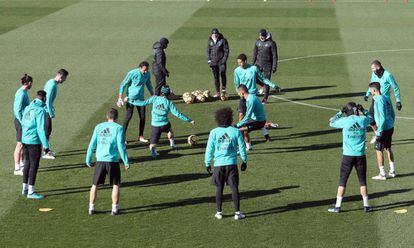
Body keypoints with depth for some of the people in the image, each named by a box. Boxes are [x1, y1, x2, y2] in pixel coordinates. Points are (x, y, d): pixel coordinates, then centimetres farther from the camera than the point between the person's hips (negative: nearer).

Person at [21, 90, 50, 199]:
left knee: (27, 163, 18)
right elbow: (41, 129, -18)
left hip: (25, 140, 8)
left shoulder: (27, 108, 9)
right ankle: (31, 192, 2)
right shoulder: (40, 110, -15)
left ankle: (25, 188, 25)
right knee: (34, 165, -1)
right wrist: (46, 145, -15)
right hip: (34, 141, -8)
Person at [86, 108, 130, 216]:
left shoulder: (98, 127, 8)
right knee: (115, 185, 9)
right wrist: (126, 161, -2)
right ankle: (115, 208, 7)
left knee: (95, 184, 14)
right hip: (113, 161, -3)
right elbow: (121, 146, -7)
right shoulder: (118, 128, -2)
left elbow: (92, 144, 7)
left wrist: (88, 159, 14)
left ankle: (91, 208, 14)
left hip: (100, 160, 3)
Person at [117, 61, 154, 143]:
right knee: (128, 116, -8)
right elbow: (123, 84, -11)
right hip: (131, 98, -5)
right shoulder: (132, 73, -17)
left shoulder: (148, 74, -2)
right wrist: (120, 98, -16)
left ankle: (141, 136, 15)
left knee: (142, 117, 3)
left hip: (140, 98, 5)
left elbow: (148, 84, 17)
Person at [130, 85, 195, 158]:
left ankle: (153, 149, -29)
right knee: (169, 130, 38)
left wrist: (131, 101, 5)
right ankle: (172, 144, 37)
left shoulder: (155, 98, -4)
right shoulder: (169, 103, -5)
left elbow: (144, 103, -6)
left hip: (155, 125, 0)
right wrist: (189, 120, 2)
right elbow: (177, 114, -6)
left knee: (153, 145, 3)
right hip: (165, 124, 0)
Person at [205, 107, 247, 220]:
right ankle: (237, 213, 3)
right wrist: (244, 161, 17)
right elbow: (242, 148, 5)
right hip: (232, 164, 0)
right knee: (234, 188, 4)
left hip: (218, 164, 1)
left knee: (219, 188, 10)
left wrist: (207, 163, 12)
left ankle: (219, 212, 14)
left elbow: (209, 149, 2)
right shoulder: (236, 132, -2)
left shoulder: (214, 132, -2)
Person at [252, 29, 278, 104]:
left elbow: (274, 56, -7)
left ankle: (265, 98, 12)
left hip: (267, 65, -4)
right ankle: (263, 85, 17)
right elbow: (255, 53, 13)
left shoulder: (271, 43, -11)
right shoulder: (257, 42, 3)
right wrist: (252, 64, 11)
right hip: (258, 63, 4)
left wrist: (274, 67, -10)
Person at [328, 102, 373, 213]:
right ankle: (366, 205, 14)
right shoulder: (363, 120, -3)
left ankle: (338, 206, 7)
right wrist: (363, 110, 21)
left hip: (348, 155, -2)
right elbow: (370, 118, 21)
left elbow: (331, 123, 7)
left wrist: (341, 113, 11)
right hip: (361, 155, 2)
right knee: (362, 181, 11)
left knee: (342, 181, 6)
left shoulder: (345, 121, -10)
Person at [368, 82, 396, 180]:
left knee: (379, 151, 3)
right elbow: (392, 114, 13)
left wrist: (379, 132, -19)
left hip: (383, 129, -8)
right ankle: (392, 171, 27)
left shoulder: (378, 101, -21)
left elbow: (382, 118, -24)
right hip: (390, 128, 9)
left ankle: (382, 174, 8)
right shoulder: (386, 98, 6)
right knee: (388, 149, 20)